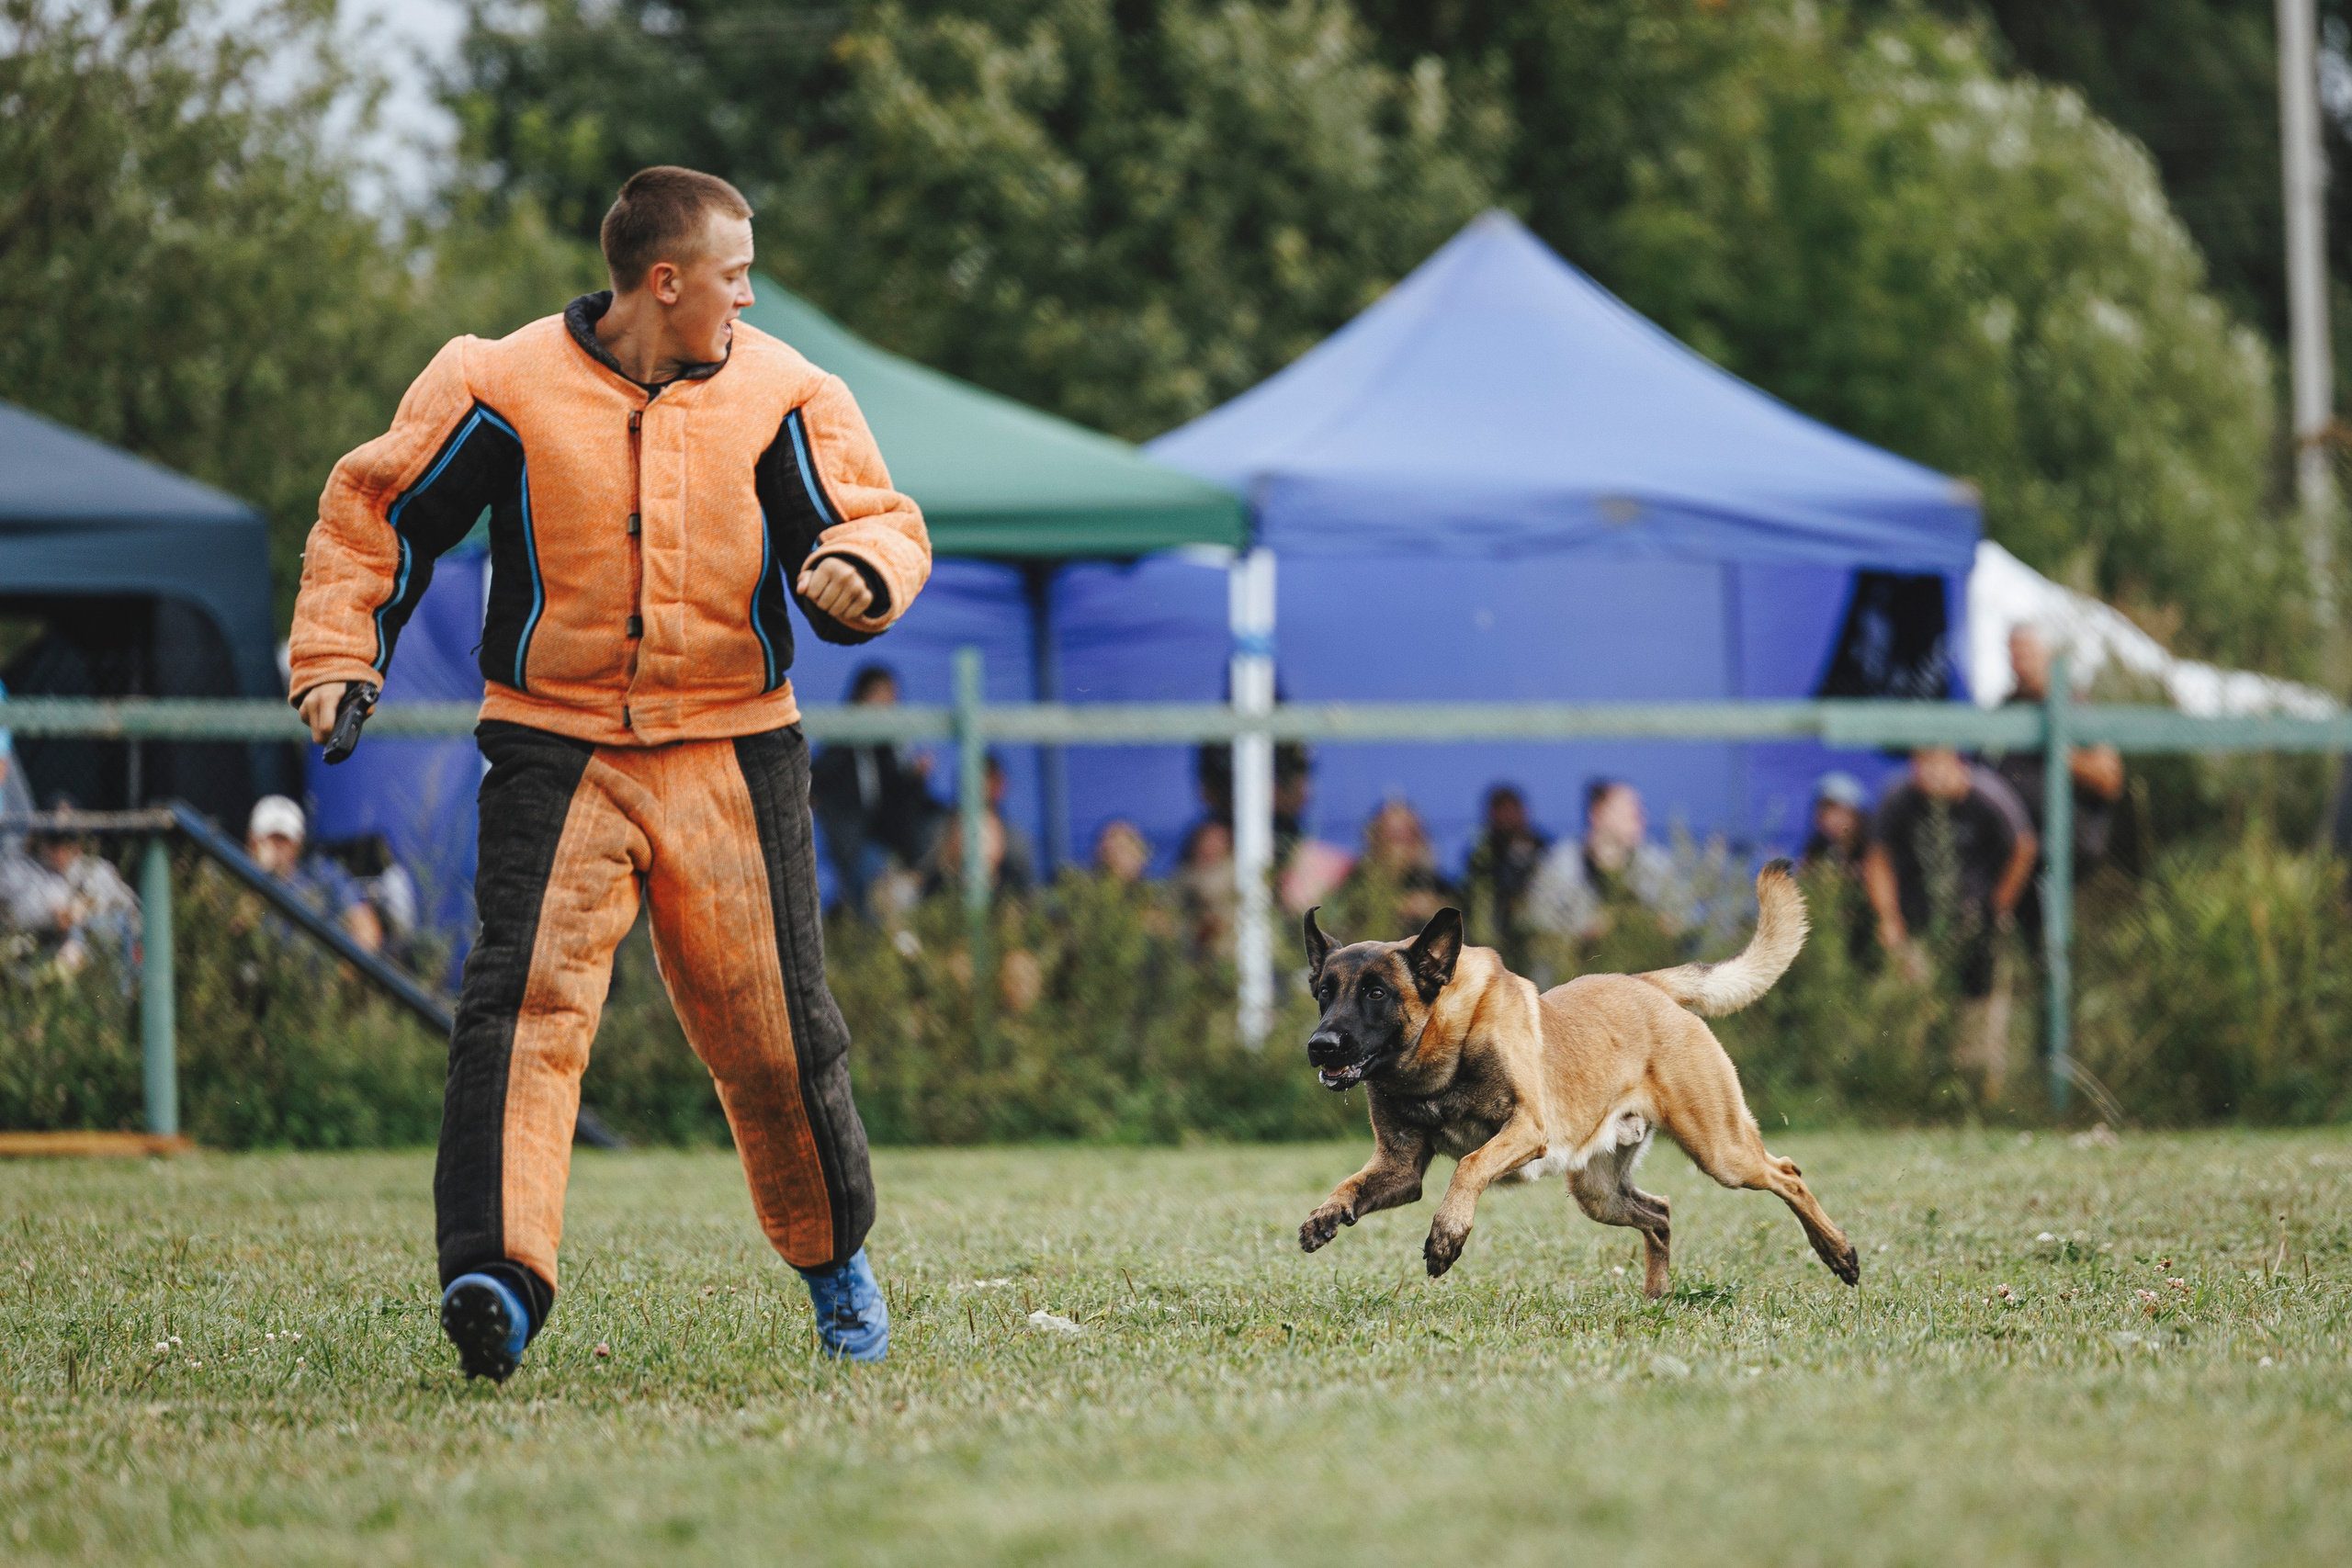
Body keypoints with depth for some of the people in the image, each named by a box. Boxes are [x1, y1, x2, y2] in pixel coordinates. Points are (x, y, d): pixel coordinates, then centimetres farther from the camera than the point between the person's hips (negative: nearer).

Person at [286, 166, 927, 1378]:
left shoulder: (781, 394, 3)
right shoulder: (505, 388, -3)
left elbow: (882, 523, 3)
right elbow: (377, 506, 7)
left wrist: (857, 572, -21)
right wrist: (338, 654, -2)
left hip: (731, 751, 2)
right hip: (555, 749, -2)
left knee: (771, 1030, 4)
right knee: (526, 997, -20)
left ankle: (834, 1256, 29)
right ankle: (496, 1280, -29)